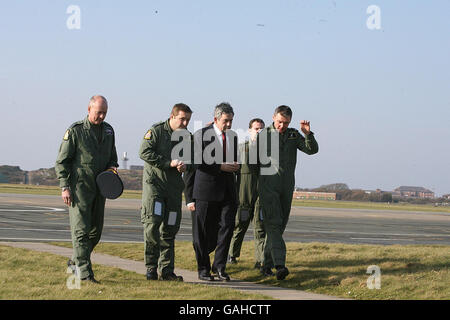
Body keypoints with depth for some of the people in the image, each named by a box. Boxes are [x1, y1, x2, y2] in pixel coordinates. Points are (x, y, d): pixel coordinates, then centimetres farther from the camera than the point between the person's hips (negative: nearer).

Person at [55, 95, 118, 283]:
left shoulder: (108, 130, 12)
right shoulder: (75, 131, -6)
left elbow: (112, 156, 25)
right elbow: (61, 161, -5)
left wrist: (112, 167, 3)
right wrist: (65, 187, -12)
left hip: (99, 188, 6)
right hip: (79, 188, -6)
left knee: (96, 230, 9)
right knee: (81, 230, -9)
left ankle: (75, 262, 28)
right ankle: (84, 272, -11)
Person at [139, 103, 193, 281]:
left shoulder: (187, 136, 11)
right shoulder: (157, 131, -4)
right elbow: (145, 153, -13)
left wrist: (185, 165, -6)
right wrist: (169, 163, -17)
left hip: (174, 186, 5)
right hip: (154, 182, -5)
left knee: (170, 229, 6)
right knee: (152, 223, -14)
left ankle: (166, 270, 10)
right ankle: (151, 268, -8)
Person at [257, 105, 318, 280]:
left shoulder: (294, 135, 10)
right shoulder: (262, 136, 2)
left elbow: (312, 149, 0)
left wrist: (308, 134, -18)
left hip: (287, 187, 4)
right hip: (268, 185, -4)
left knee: (279, 226, 7)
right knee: (273, 223, -14)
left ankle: (267, 264, 17)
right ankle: (280, 265, -25)